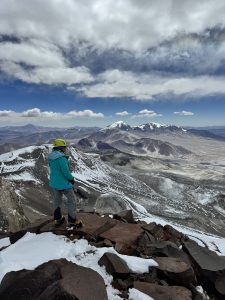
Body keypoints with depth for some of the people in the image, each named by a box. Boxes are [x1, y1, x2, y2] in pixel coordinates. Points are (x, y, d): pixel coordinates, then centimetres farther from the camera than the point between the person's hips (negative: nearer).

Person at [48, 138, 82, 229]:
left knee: (57, 201, 22)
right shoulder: (61, 158, -25)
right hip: (64, 183, -8)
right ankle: (72, 222, 15)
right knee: (72, 201, 7)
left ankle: (57, 219, 37)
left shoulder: (50, 157, 1)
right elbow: (66, 171, -25)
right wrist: (71, 179, -8)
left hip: (53, 183, 8)